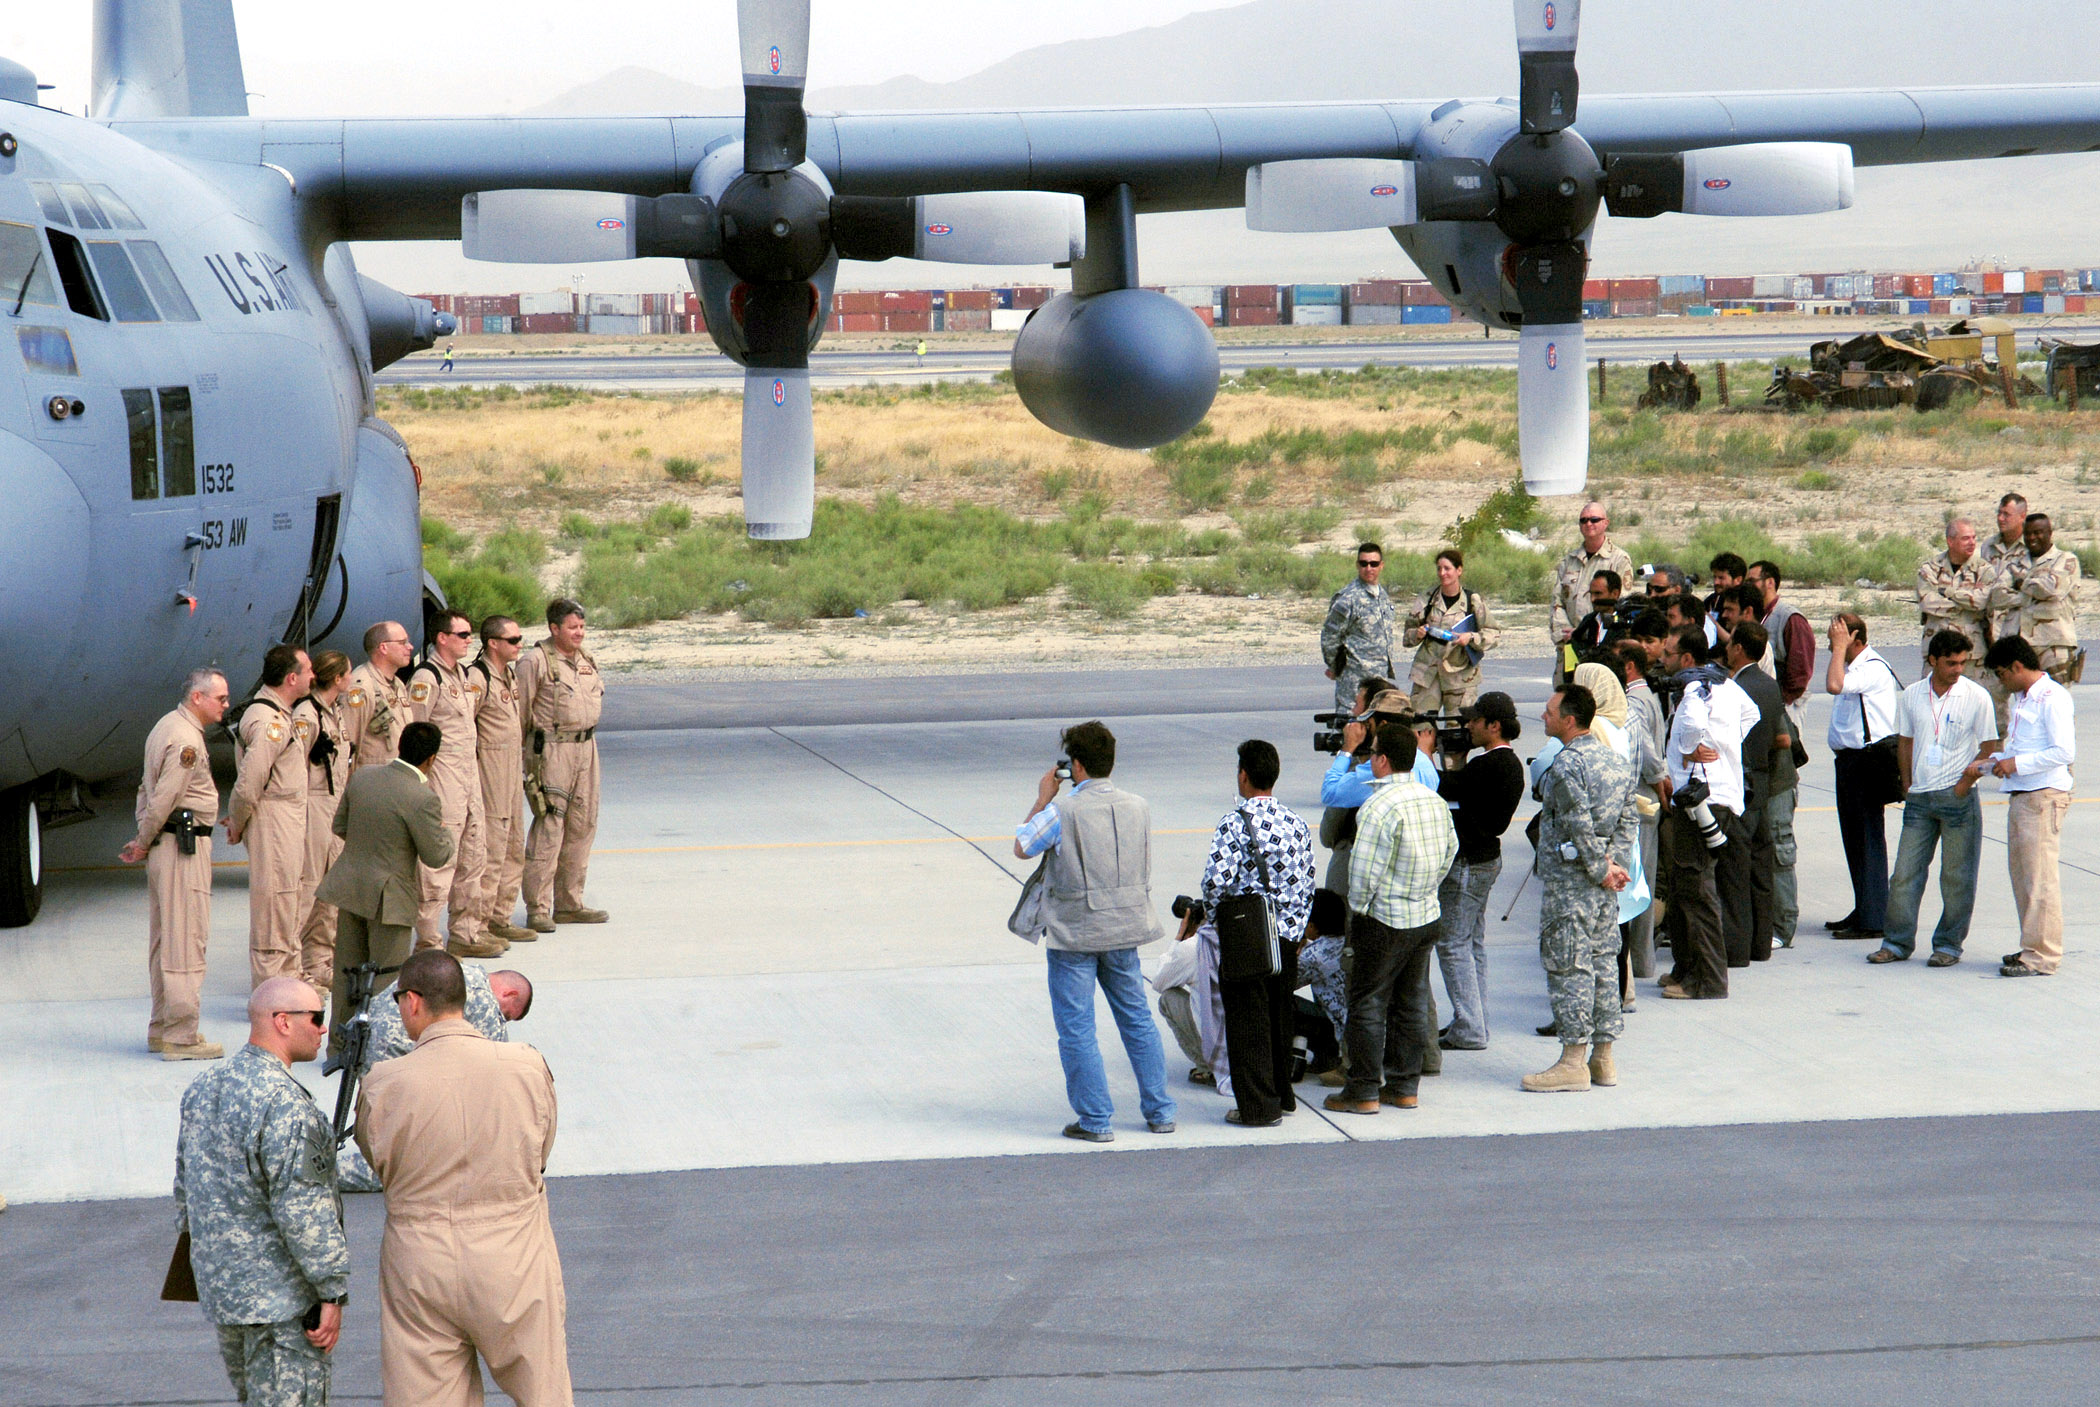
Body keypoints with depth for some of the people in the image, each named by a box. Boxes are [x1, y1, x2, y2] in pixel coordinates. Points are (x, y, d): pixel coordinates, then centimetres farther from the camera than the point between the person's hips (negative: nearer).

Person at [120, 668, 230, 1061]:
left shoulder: (168, 727, 17)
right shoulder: (186, 740, -16)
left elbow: (148, 788, 19)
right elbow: (163, 797, -19)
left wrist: (143, 838, 13)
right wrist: (144, 842, -6)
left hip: (166, 844, 10)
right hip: (186, 844, -10)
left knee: (165, 937, 14)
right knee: (186, 939, -8)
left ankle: (161, 1027, 21)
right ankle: (181, 1036, -8)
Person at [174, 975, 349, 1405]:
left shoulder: (202, 1090, 8)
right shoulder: (284, 1104, -22)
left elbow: (185, 1190, 17)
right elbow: (303, 1211, -23)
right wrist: (332, 1292, -18)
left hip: (219, 1284, 9)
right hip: (277, 1295, -9)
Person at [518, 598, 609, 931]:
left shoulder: (586, 660, 14)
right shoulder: (535, 662, -9)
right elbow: (519, 712, -8)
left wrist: (587, 737, 17)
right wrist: (520, 753, -9)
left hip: (586, 749, 8)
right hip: (551, 751, -8)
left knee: (582, 827, 10)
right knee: (548, 828, -9)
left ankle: (570, 903, 19)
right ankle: (538, 909, -7)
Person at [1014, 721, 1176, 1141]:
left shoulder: (1063, 812, -17)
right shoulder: (1138, 808, 0)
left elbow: (1021, 848, -2)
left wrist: (1042, 800, 8)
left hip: (1074, 933, -5)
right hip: (1124, 930, 5)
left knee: (1076, 1028, 3)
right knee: (1137, 1019, 16)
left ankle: (1095, 1120, 4)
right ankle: (1160, 1112, 19)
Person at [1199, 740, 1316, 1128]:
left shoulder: (1236, 822, -15)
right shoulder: (1296, 823, 5)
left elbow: (1217, 880, -21)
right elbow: (1307, 883, 10)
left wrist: (1214, 916, -2)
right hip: (1286, 937, 6)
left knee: (1248, 1023, 2)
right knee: (1280, 1018, 17)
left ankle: (1259, 1106, 4)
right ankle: (1282, 1094, 28)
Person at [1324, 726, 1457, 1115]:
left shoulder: (1379, 806, -20)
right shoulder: (1435, 800, 3)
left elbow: (1364, 870, -21)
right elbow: (1450, 850, 14)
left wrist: (1358, 908, -5)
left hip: (1383, 922, -7)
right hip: (1426, 918, 7)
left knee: (1368, 1004, 1)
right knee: (1410, 1005, 14)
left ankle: (1364, 1091, 4)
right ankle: (1404, 1086, 19)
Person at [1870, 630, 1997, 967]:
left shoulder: (1977, 697, -5)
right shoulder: (1913, 695, 6)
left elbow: (1987, 749, -3)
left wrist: (1965, 783, -9)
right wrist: (1907, 784, 8)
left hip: (1958, 798, -4)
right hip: (1919, 797, 4)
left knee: (1957, 877, 2)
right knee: (1905, 872, 4)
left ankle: (1949, 945, 12)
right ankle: (1897, 942, 13)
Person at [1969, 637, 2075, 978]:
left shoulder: (2052, 698, -12)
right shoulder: (2020, 699, 18)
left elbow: (2065, 752, -20)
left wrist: (2017, 763, -18)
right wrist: (1986, 765, 19)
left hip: (2044, 796, -10)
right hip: (2020, 795, 10)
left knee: (2040, 877, -8)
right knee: (2021, 873, 12)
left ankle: (2042, 956, -5)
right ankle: (2031, 947, 19)